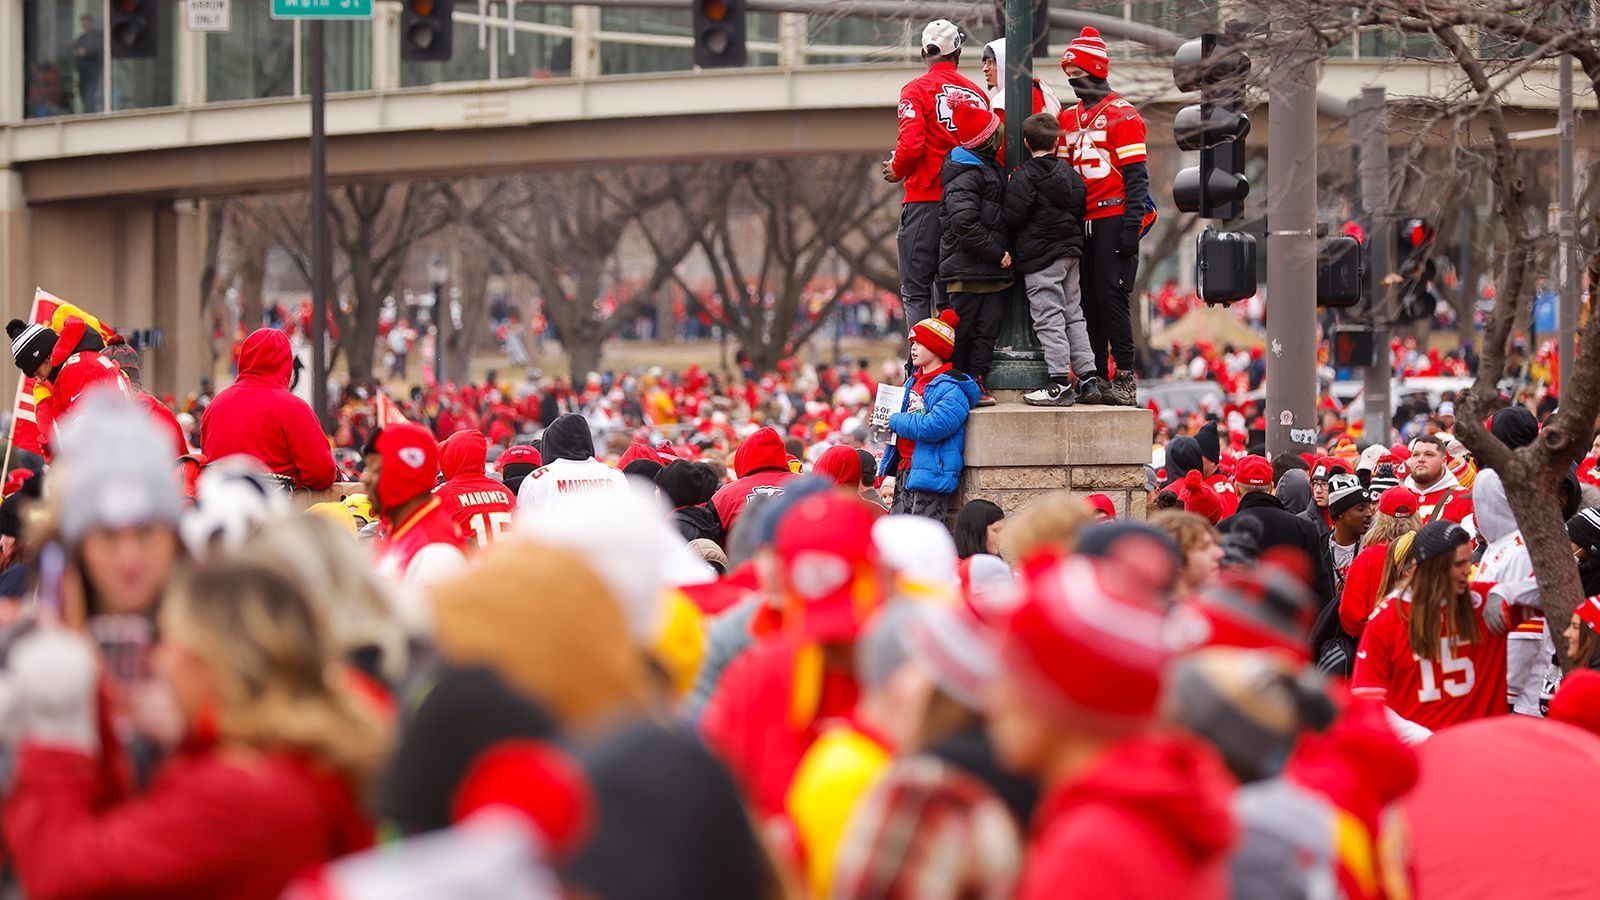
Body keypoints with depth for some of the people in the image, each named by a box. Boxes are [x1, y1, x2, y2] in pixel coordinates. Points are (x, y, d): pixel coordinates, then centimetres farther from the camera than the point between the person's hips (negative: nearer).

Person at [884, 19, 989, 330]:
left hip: (925, 200, -4)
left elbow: (911, 144, -16)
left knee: (916, 292, -1)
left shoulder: (918, 89, -5)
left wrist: (897, 171, 3)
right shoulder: (976, 94, 8)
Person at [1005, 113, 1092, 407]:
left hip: (1039, 257, -7)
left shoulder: (1024, 177, -13)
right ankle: (1088, 376, 14)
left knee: (1049, 319, -7)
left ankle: (1059, 384, -10)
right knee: (1073, 314, 14)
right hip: (1069, 252, 7)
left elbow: (1012, 218, -14)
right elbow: (1080, 210, 15)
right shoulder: (1071, 174, 8)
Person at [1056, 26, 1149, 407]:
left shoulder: (1121, 114, -4)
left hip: (1113, 219, -7)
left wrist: (1131, 224, -15)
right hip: (1081, 222, 7)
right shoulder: (1069, 118, 17)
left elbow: (1136, 175, -9)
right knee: (1087, 301, 6)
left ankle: (1125, 381, -7)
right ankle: (1097, 378, 10)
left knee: (1110, 297, -10)